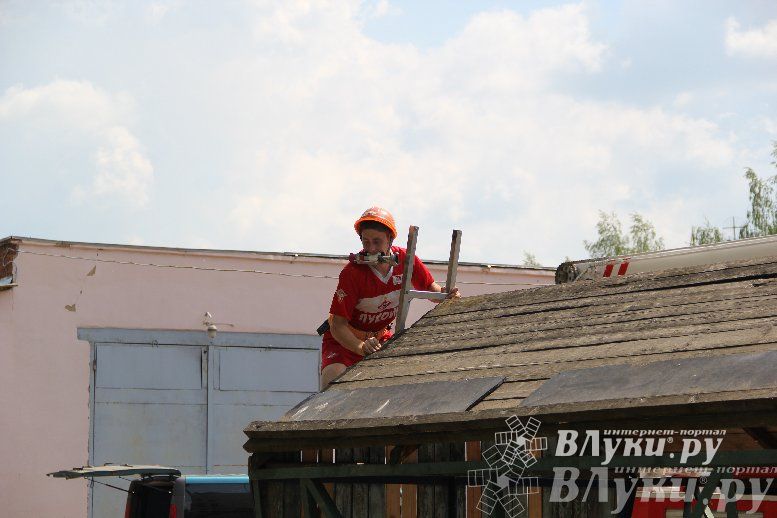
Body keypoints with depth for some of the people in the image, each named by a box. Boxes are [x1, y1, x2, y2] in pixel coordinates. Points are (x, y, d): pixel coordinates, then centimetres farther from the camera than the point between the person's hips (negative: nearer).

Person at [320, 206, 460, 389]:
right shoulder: (352, 272, -28)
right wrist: (362, 347, -46)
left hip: (381, 338, 5)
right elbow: (338, 326, -28)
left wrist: (447, 294, -21)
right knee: (332, 385, -30)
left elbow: (430, 288, 3)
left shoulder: (405, 259, -15)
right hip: (345, 339, -5)